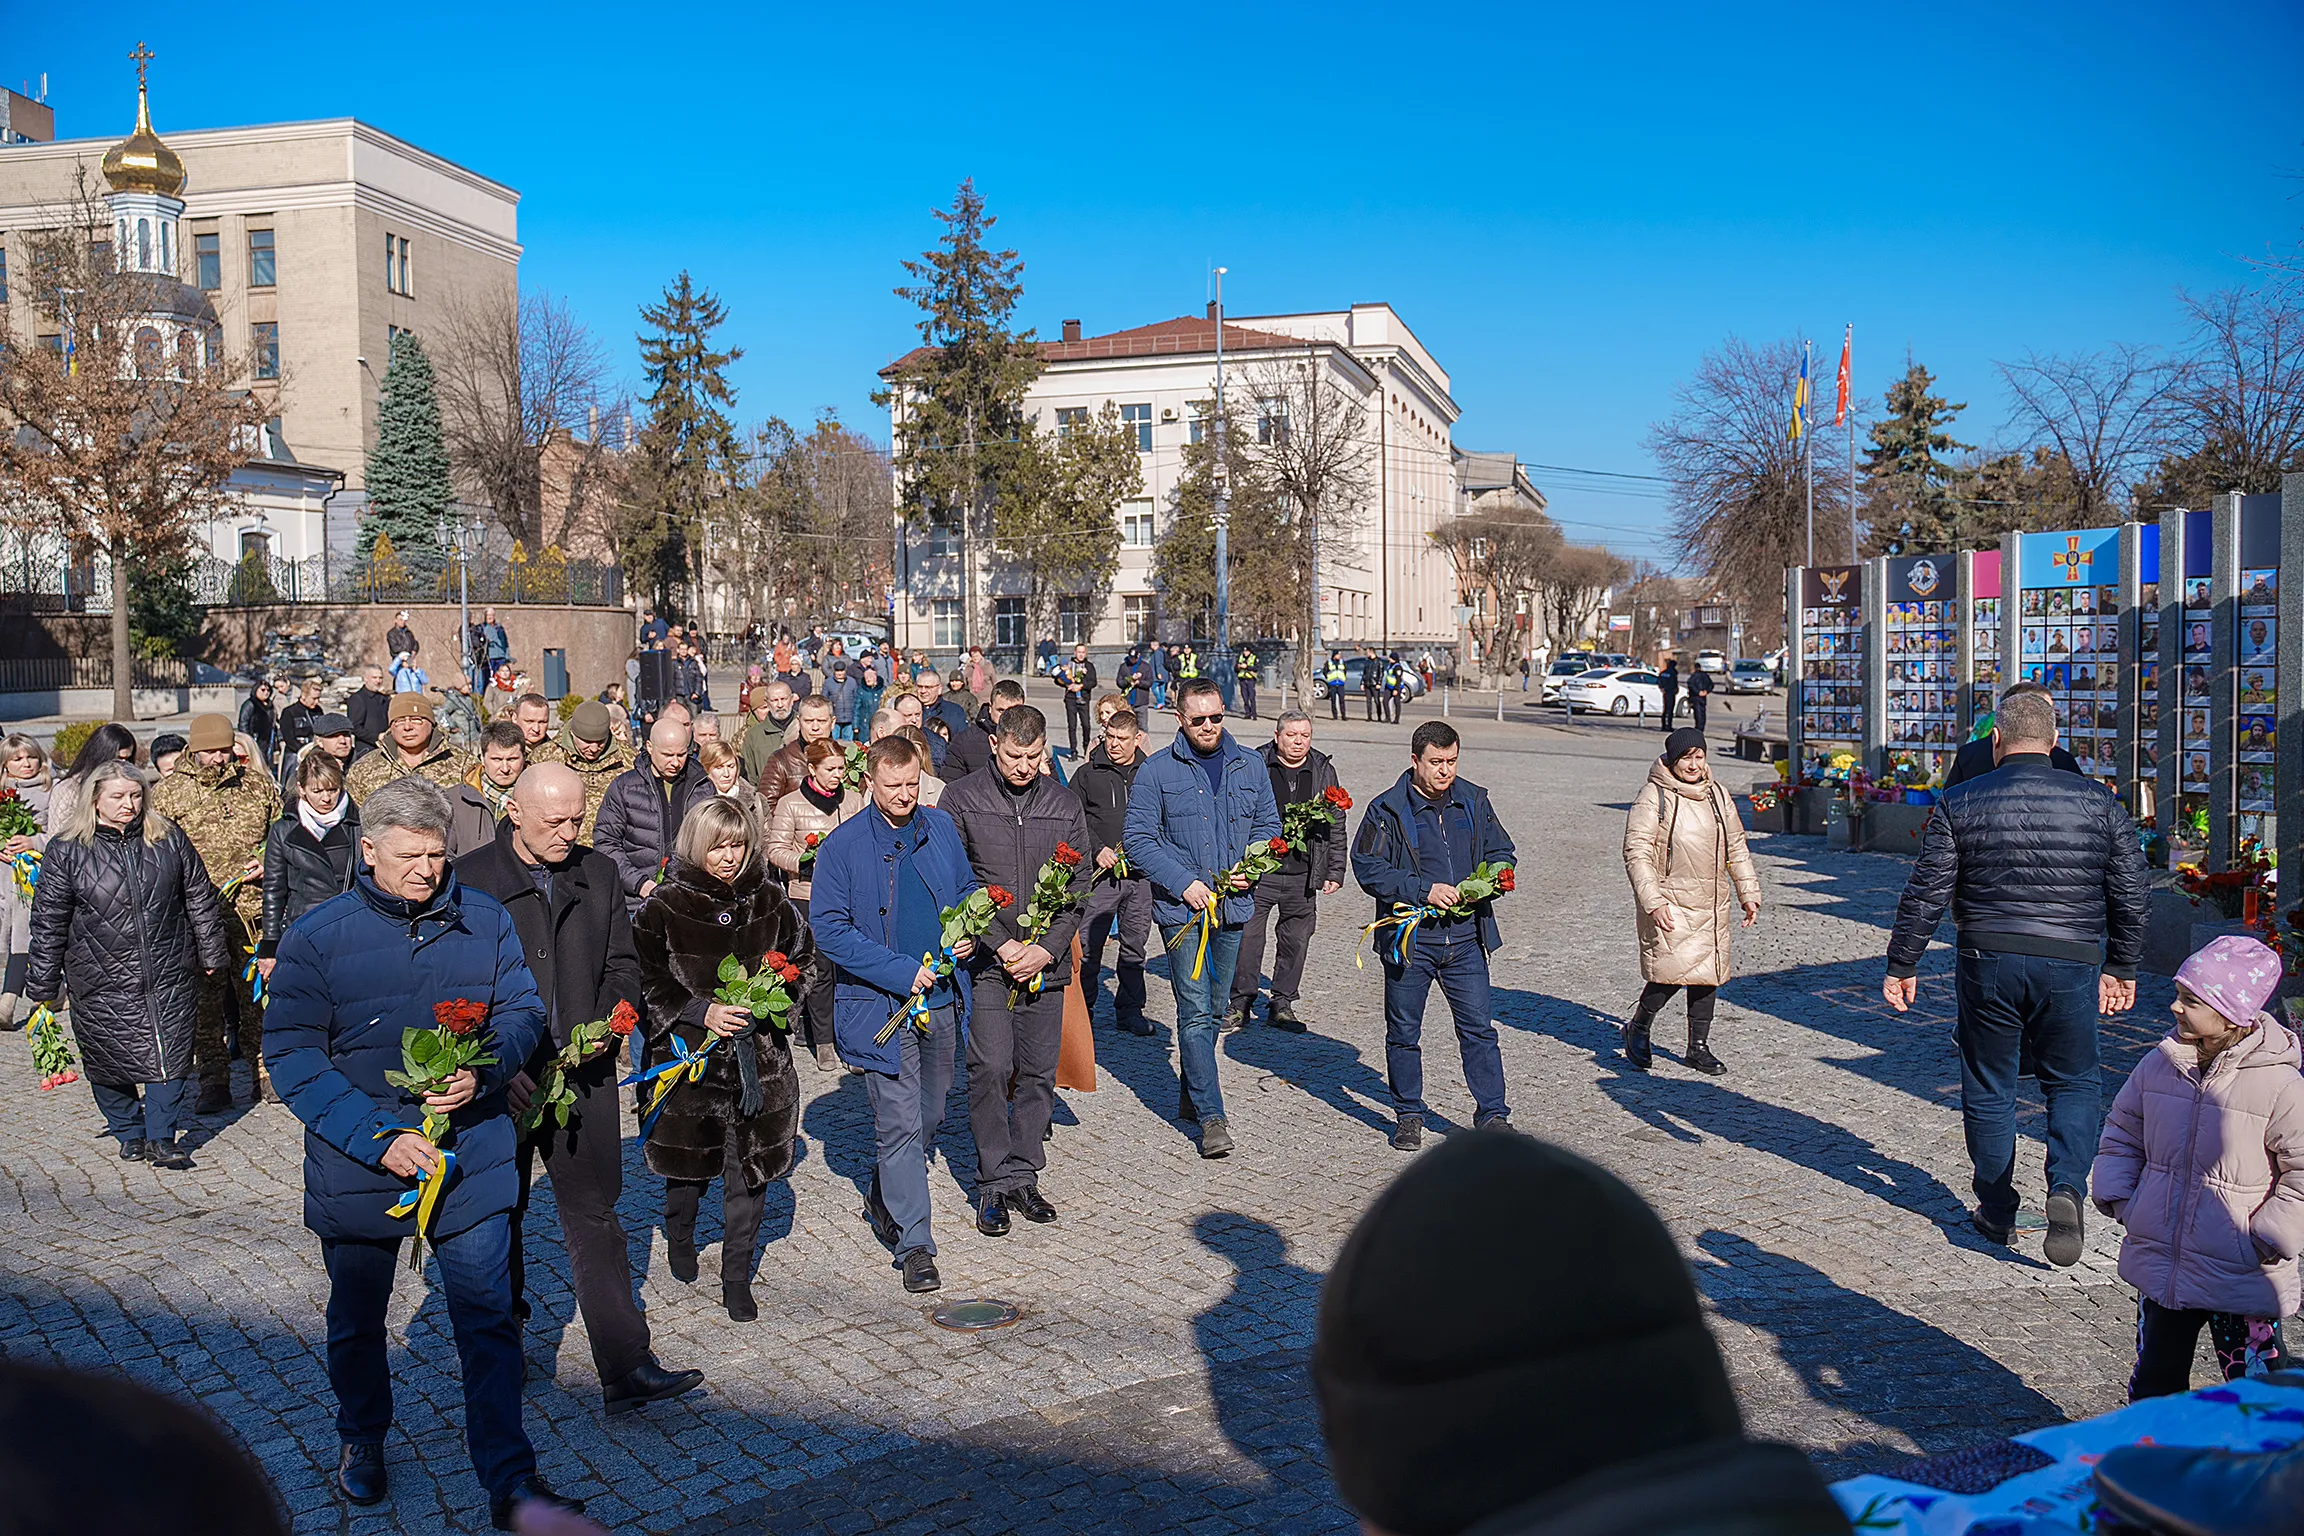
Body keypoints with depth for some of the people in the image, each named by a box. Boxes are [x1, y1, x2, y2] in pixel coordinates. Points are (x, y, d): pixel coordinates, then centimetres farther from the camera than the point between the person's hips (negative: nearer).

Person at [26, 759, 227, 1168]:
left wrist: (212, 953, 13)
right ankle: (129, 1132, 28)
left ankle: (161, 1138, 10)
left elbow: (200, 898, 11)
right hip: (101, 982, -1)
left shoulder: (169, 838, 3)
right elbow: (48, 921, 0)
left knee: (171, 1057, 0)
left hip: (170, 976, 1)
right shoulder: (66, 850, -3)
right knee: (109, 1062, 9)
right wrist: (43, 982, 1)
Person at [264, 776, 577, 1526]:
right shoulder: (316, 937, -9)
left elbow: (523, 1009, 2)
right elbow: (293, 1057, -11)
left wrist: (482, 1072, -20)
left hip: (471, 1151, 0)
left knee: (487, 1319, 2)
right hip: (359, 1159, 0)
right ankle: (361, 1438, 46)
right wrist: (380, 1139, -20)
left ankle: (509, 1481, 12)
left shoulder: (484, 920, -4)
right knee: (357, 1317, 20)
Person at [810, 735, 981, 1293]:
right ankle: (914, 1244, 4)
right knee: (900, 1125, -6)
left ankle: (883, 1203, 40)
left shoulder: (940, 828, 5)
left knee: (930, 1115, 17)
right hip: (880, 1006, -5)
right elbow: (829, 930, -12)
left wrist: (967, 933, -1)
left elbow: (968, 887, 20)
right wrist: (902, 972, -18)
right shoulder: (841, 846, -10)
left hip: (940, 998, 5)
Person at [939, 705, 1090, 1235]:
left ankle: (1023, 1175, 19)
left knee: (1038, 1072, 7)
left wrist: (1047, 948, -6)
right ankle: (994, 1182, 6)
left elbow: (1079, 885, 7)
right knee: (990, 1068, -6)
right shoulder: (961, 798, -2)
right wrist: (1000, 943, -11)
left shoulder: (1065, 803, 7)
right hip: (985, 959, -3)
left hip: (1046, 961, 3)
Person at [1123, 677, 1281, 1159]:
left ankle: (1191, 1095, 32)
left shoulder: (1250, 766, 8)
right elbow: (1137, 838, -6)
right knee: (1195, 1011, -9)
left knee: (1215, 1007, 14)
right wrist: (1183, 882, -15)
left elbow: (1269, 825, 16)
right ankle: (1211, 1116, -7)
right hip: (1181, 906, -4)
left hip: (1232, 904, 4)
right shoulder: (1157, 771, -4)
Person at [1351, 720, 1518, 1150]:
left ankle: (1493, 1115, 12)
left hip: (1465, 938, 2)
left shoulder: (1474, 802, 7)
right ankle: (1408, 1115, 22)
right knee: (1404, 1031, 7)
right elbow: (1368, 867, -11)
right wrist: (1424, 890, -19)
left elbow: (1501, 852, 17)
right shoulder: (1388, 810, -6)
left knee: (1478, 1028, 2)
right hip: (1409, 940, -2)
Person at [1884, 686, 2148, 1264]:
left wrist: (1902, 966, 4)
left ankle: (1996, 1210, 21)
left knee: (1988, 1087, 13)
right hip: (2071, 965, 1)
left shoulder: (1959, 805, -3)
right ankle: (2067, 1186, -6)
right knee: (2073, 1083, 16)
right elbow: (2131, 893, 6)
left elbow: (1925, 895, -5)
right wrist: (2121, 968, 17)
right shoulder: (2100, 803, 2)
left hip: (1988, 962, -1)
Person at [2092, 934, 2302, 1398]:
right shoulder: (2159, 1065, 0)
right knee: (2155, 1376, 19)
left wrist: (2265, 1242, -13)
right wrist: (2119, 1200, 3)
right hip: (2158, 1266, 5)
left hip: (2241, 1281, -5)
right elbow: (2121, 1134, 14)